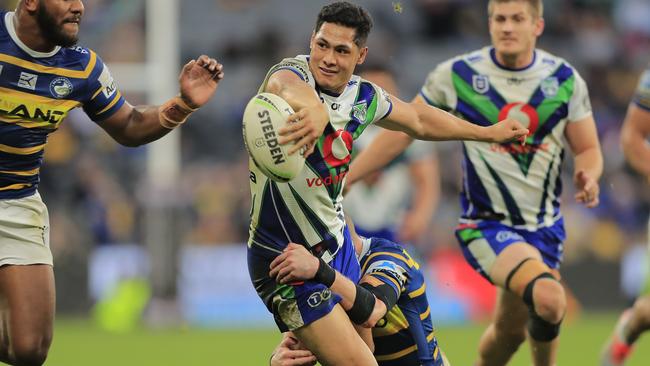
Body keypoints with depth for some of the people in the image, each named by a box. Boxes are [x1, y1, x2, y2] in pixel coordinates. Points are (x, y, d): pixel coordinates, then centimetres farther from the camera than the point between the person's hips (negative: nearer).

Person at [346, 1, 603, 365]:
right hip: (487, 223, -4)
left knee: (510, 329, 13)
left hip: (545, 225, 4)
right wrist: (340, 181, 3)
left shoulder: (565, 79, -1)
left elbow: (588, 149, 7)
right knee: (549, 299, -31)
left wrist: (588, 176, -17)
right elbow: (401, 132, 3)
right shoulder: (456, 75, -8)